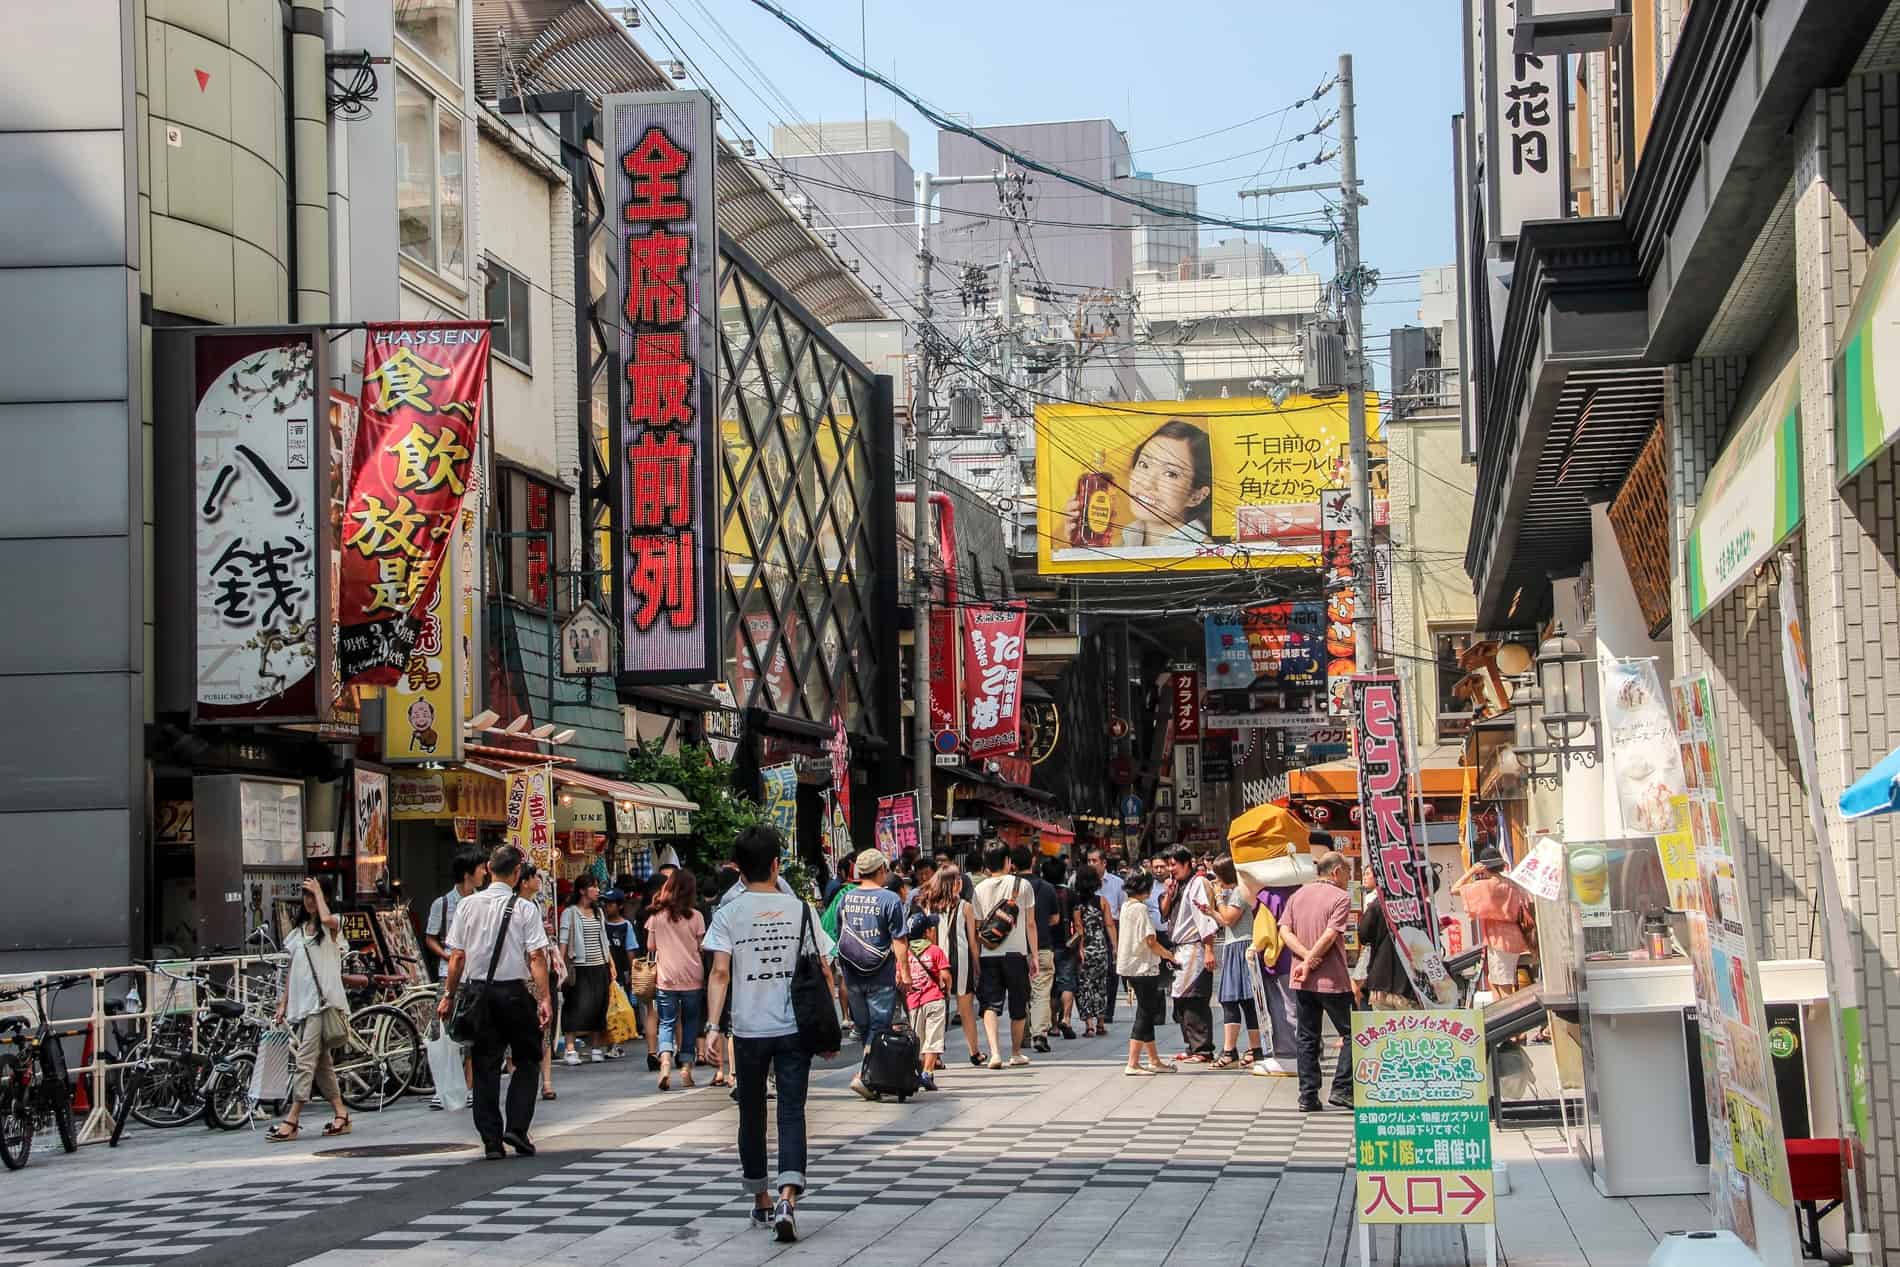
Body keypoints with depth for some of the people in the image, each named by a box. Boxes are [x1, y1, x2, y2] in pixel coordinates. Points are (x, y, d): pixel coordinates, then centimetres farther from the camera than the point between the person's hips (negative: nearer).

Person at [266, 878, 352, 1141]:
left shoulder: (332, 926, 3)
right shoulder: (296, 934, 20)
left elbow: (326, 918, -23)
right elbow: (290, 971, 20)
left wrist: (319, 892, -8)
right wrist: (283, 1004, 14)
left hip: (322, 1001, -7)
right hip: (300, 1004, 7)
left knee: (305, 1060, -13)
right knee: (320, 1061, 8)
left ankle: (292, 1120, -17)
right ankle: (341, 1115, 12)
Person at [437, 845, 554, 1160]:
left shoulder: (468, 906, 1)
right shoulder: (524, 909, -6)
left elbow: (457, 956, 1)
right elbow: (536, 957, -12)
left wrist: (449, 995, 9)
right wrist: (544, 999, -12)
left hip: (477, 991, 2)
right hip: (513, 991, -2)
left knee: (486, 1066, 7)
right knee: (526, 1061, 13)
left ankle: (491, 1140, 5)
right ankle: (517, 1128, 0)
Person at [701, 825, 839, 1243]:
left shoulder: (728, 914, -2)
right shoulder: (800, 910, 0)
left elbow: (720, 972, -11)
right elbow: (823, 973, 1)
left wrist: (712, 1025, -11)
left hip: (749, 1030, 0)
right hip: (794, 1028, 0)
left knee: (752, 1114, 14)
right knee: (791, 1113, 0)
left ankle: (761, 1201, 25)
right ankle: (788, 1197, -19)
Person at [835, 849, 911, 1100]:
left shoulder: (845, 899, 7)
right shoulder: (890, 900, -10)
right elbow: (899, 941, -12)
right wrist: (905, 972, -8)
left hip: (853, 975, 5)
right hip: (881, 976, -5)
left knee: (864, 1029, 14)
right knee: (879, 1026, -2)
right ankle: (865, 1076, -13)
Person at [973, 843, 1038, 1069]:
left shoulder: (980, 888, 3)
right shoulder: (1022, 885, 0)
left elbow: (977, 927, 3)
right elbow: (1030, 924, 2)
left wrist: (976, 960, 9)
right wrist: (1034, 954, 8)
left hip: (988, 955, 1)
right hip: (1016, 953, -1)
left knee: (990, 1004, -1)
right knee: (1018, 1005, 14)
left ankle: (995, 1052, -19)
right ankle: (1016, 1053, 25)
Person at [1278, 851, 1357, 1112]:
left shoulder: (1299, 895, 11)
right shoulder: (1340, 898, -8)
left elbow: (1285, 931, 1)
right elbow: (1329, 936, -18)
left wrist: (1306, 956, -9)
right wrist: (1310, 961, -11)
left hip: (1302, 981, 6)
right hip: (1332, 980, -6)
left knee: (1307, 1038, 10)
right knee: (1351, 1033, 5)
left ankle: (1308, 1096, 7)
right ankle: (1342, 1090, -4)